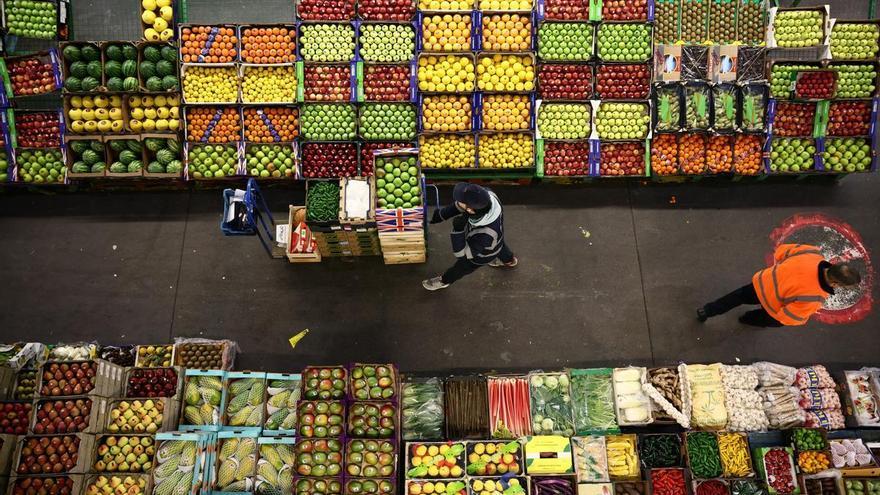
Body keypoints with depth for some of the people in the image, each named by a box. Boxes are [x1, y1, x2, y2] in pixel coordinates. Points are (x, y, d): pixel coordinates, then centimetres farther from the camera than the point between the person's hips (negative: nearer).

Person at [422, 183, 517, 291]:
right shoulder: (487, 195, -38)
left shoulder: (486, 235, -51)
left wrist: (458, 230, -45)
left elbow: (462, 253, -36)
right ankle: (509, 260, 72)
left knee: (462, 267, 25)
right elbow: (457, 205, -17)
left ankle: (444, 281, 57)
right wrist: (440, 215, -15)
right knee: (501, 247, 38)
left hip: (483, 253, -5)